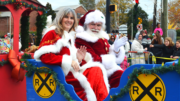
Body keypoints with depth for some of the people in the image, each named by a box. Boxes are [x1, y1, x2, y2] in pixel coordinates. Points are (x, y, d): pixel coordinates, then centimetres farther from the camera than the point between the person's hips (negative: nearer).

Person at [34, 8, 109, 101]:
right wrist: (68, 61, -21)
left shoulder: (69, 36, 22)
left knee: (96, 70, -17)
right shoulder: (52, 33, -2)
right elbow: (44, 56, -18)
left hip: (72, 71, 7)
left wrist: (79, 59, 1)